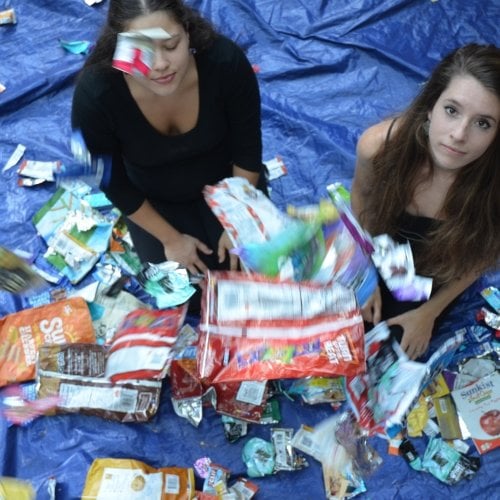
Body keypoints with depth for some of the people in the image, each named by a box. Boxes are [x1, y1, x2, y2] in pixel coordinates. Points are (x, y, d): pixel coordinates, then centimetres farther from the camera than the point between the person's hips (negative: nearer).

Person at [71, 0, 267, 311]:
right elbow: (113, 182, -17)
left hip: (224, 179, 1)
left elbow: (247, 151, -16)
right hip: (155, 196, 0)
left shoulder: (225, 62, -34)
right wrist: (171, 238, -9)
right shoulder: (95, 93, -35)